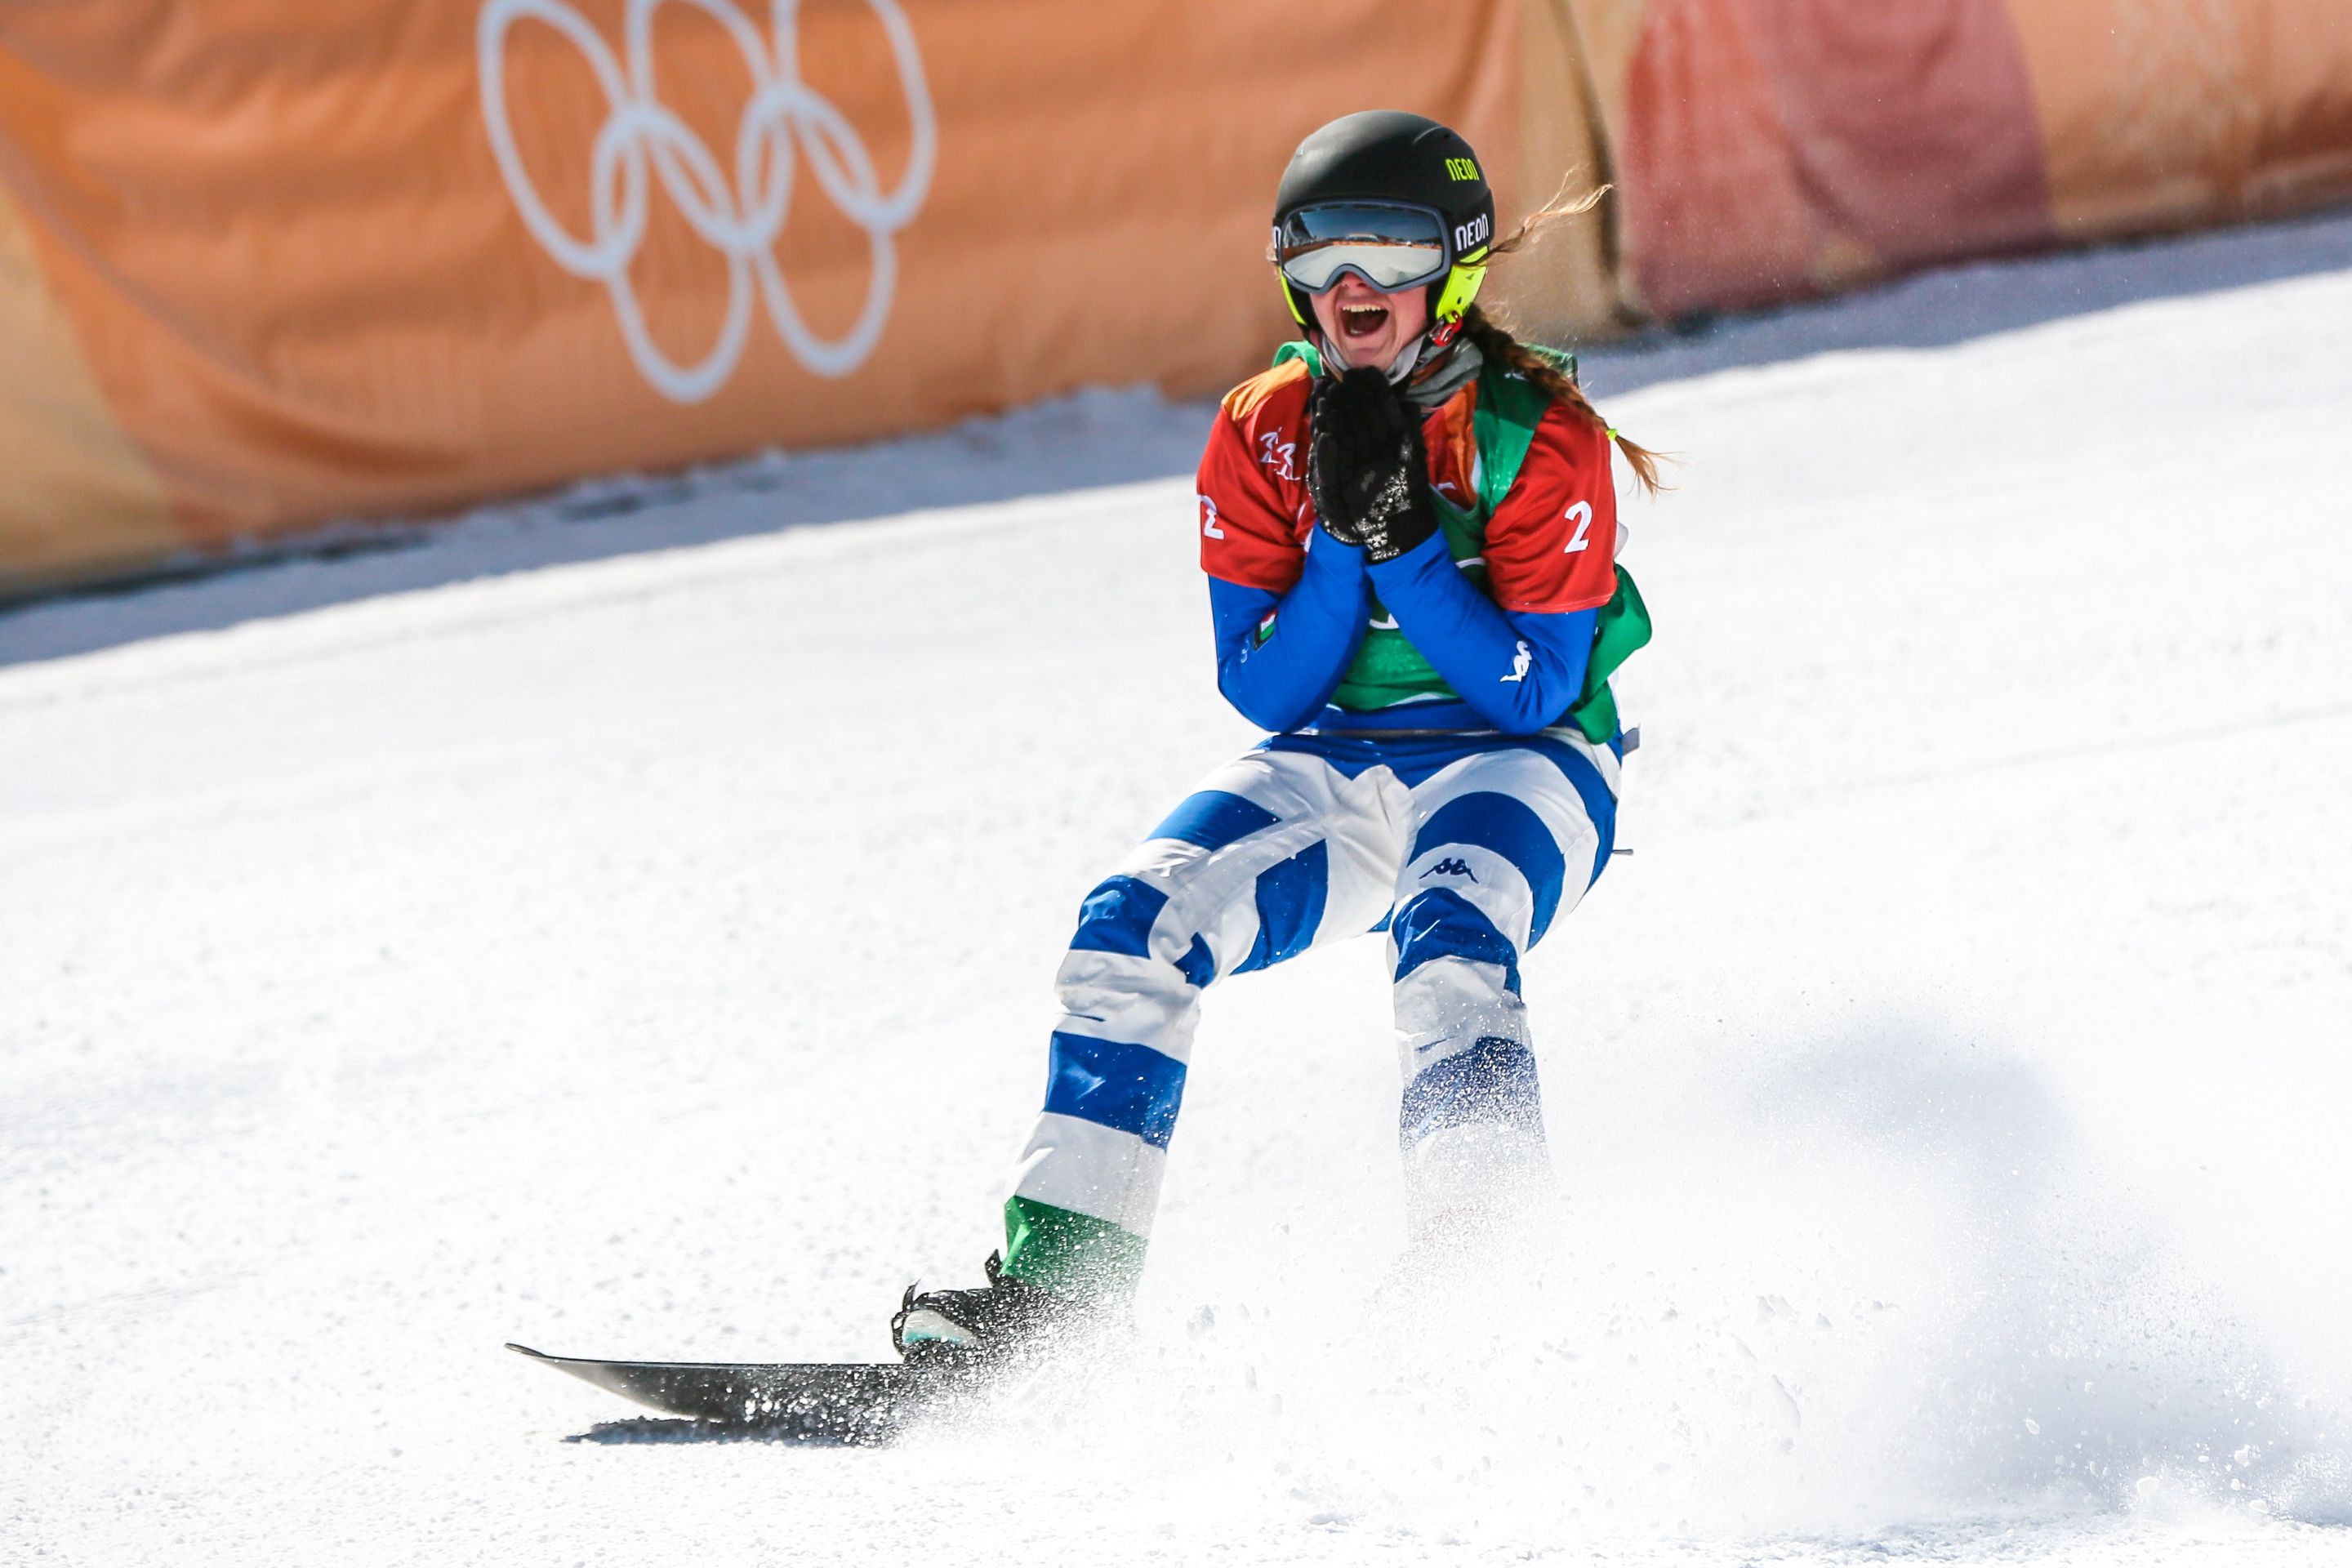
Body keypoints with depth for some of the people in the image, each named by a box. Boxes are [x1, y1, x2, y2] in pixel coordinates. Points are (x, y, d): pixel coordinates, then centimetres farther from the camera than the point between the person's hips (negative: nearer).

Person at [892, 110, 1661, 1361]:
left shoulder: (1539, 438, -12)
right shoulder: (1261, 435, -2)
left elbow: (1533, 696, -16)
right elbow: (1261, 695, -5)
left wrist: (1406, 537, -25)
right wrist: (1340, 533, -19)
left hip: (1512, 770, -4)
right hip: (1328, 768, 4)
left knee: (1447, 943, -36)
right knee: (1133, 921, -20)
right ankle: (1057, 1279, -21)